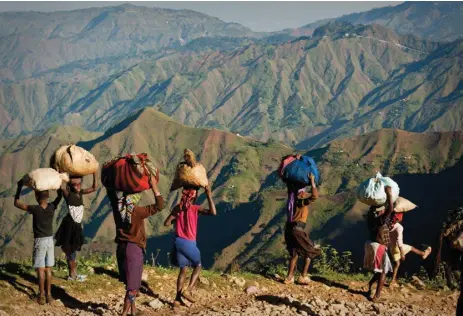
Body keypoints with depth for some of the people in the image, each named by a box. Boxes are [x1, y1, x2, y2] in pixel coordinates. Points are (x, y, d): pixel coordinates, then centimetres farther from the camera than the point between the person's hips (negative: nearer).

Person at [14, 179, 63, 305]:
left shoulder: (35, 209, -16)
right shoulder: (52, 207, -6)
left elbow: (17, 203, -5)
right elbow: (60, 195, 15)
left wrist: (19, 187, 2)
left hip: (39, 241, -4)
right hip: (50, 240, 4)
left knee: (40, 269, 0)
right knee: (48, 269, 10)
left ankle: (42, 296, 2)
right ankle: (48, 294, 13)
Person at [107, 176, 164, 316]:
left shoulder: (117, 207, -4)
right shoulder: (137, 212, -19)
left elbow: (111, 191, 13)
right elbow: (159, 206, -19)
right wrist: (154, 186, -18)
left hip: (121, 247, 7)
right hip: (134, 249, -6)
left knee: (129, 282, 18)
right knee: (133, 285, 1)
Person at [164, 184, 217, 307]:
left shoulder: (177, 208, 2)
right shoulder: (195, 208, -13)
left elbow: (166, 223, 5)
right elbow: (213, 212, -23)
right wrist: (209, 196, -21)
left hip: (178, 241, 5)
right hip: (189, 243, -5)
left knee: (183, 270, 15)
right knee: (198, 266, 17)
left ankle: (178, 298, 13)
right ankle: (188, 291, 1)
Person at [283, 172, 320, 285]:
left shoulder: (291, 192, 8)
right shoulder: (302, 195, -12)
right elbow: (315, 196, -32)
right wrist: (312, 181, -24)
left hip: (289, 228, 7)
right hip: (298, 228, -7)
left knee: (294, 253, 17)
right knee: (310, 251, 9)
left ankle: (289, 277, 10)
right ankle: (303, 277, 3)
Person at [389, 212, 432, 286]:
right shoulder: (399, 227, -24)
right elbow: (399, 240, -27)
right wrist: (402, 253, -24)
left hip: (392, 247, 7)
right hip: (398, 247, -6)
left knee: (397, 264, 17)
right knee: (411, 248, 21)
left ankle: (393, 281, 17)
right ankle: (423, 254, 46)